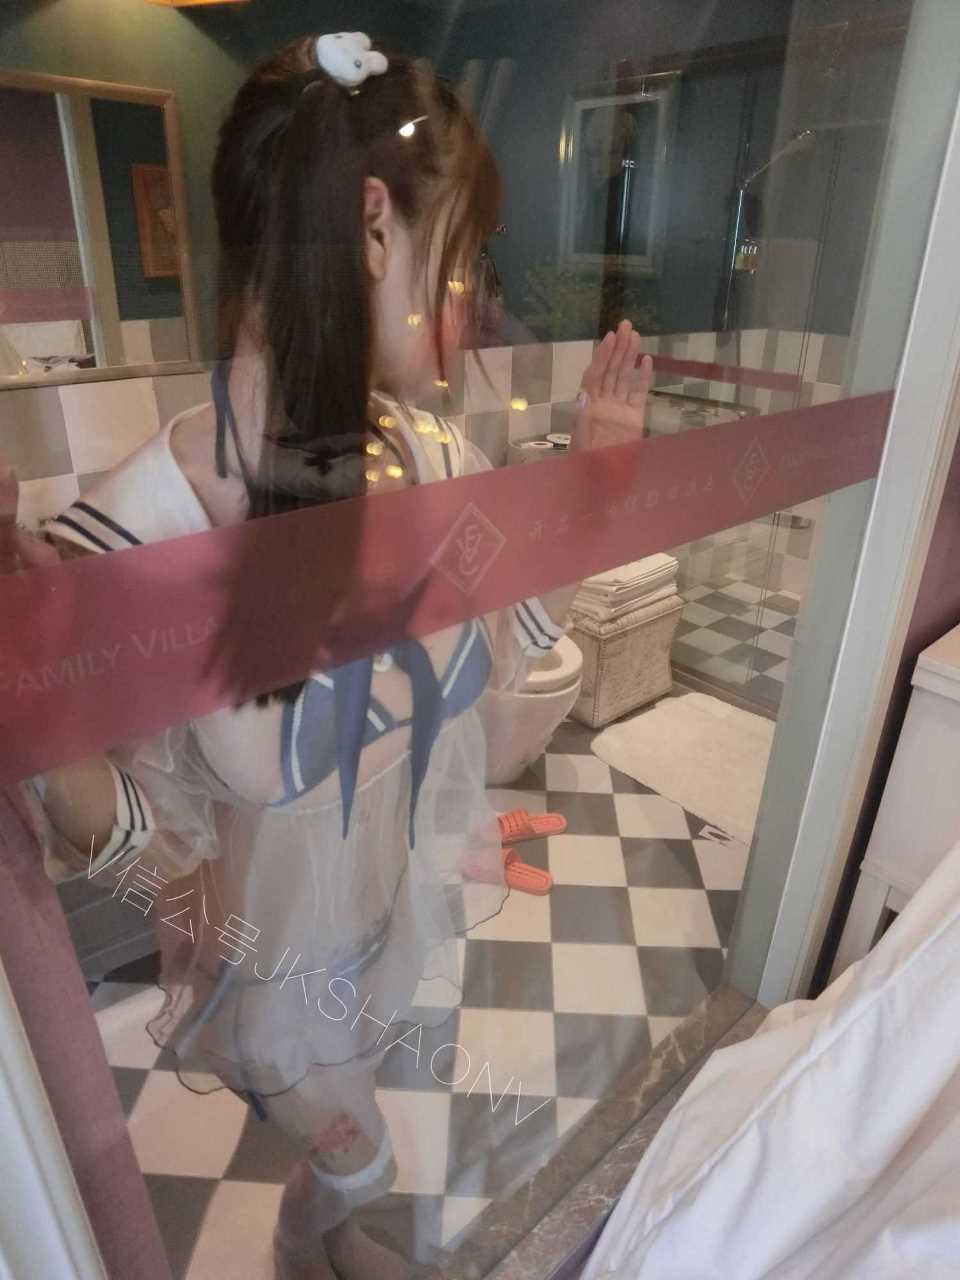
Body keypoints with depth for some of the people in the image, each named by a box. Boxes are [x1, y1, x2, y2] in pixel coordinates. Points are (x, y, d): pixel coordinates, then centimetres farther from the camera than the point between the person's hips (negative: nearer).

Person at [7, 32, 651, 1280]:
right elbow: (126, 839, -20)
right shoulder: (130, 543, -32)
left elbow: (510, 644, 0)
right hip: (284, 957, -4)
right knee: (358, 1161, 26)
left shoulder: (436, 463, -17)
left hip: (414, 912, 5)